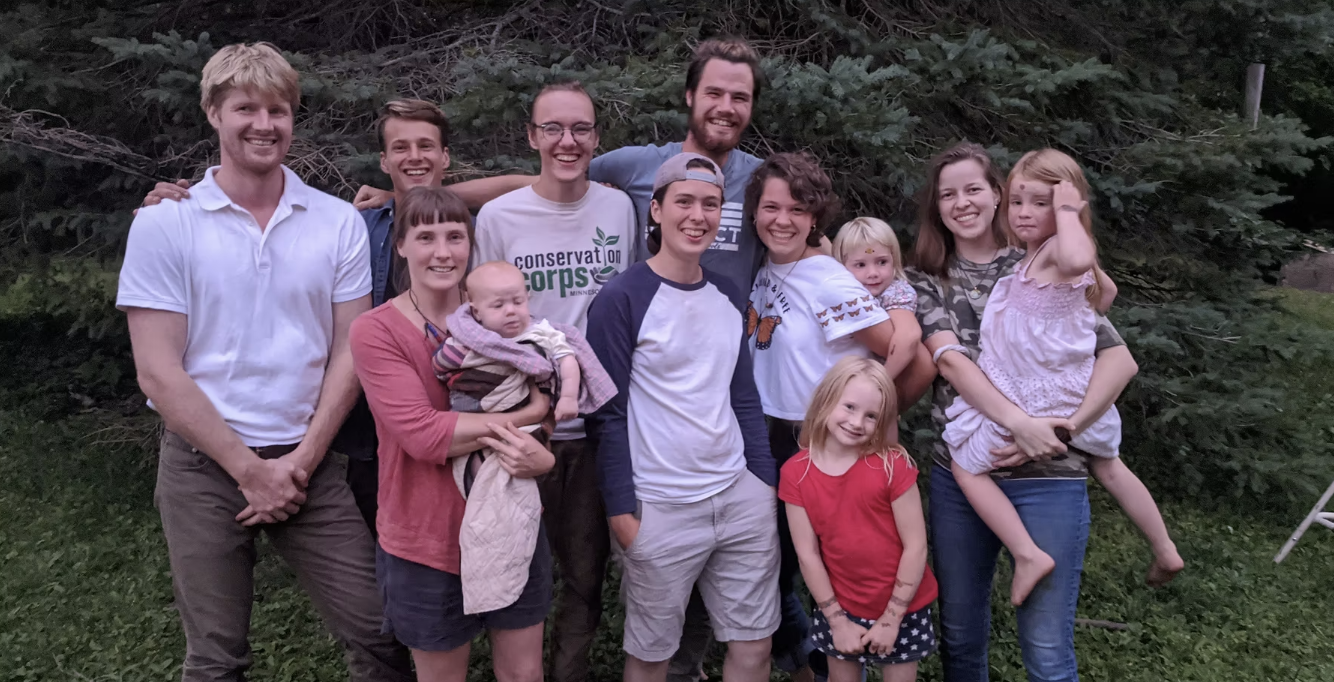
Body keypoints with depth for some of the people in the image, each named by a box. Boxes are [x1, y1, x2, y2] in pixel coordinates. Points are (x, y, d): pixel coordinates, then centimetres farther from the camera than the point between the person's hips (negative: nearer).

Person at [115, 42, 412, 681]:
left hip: (309, 465, 2)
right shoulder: (164, 224, -3)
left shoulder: (339, 222, 2)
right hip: (203, 465, -1)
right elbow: (158, 371, -7)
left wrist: (299, 463, -7)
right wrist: (250, 470, -10)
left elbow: (349, 352, 1)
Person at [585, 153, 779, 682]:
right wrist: (621, 511, -10)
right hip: (660, 510, -5)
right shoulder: (622, 299, -10)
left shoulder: (726, 295, 9)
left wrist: (765, 480, 10)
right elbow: (610, 414, -9)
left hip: (742, 499, 5)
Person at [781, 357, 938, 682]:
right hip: (839, 608, 2)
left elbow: (916, 547, -13)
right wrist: (837, 621, -6)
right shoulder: (795, 473, -10)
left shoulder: (893, 466, -16)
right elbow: (807, 554, -7)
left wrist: (891, 619, -11)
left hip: (901, 609, -2)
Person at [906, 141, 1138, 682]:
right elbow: (949, 359, -11)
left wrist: (1059, 428, -17)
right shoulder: (927, 281, 6)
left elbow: (1118, 357, -4)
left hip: (1046, 477, -2)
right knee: (959, 633, 15)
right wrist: (1019, 422, -24)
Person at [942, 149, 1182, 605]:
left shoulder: (1054, 250, -20)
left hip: (1039, 399, -10)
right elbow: (1105, 289, 25)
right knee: (1108, 466, 29)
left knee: (966, 465, -1)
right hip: (1076, 394, 10)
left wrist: (1067, 211, -32)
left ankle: (1028, 554, -9)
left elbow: (1077, 260, -47)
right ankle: (1165, 551, 45)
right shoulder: (1055, 254, 7)